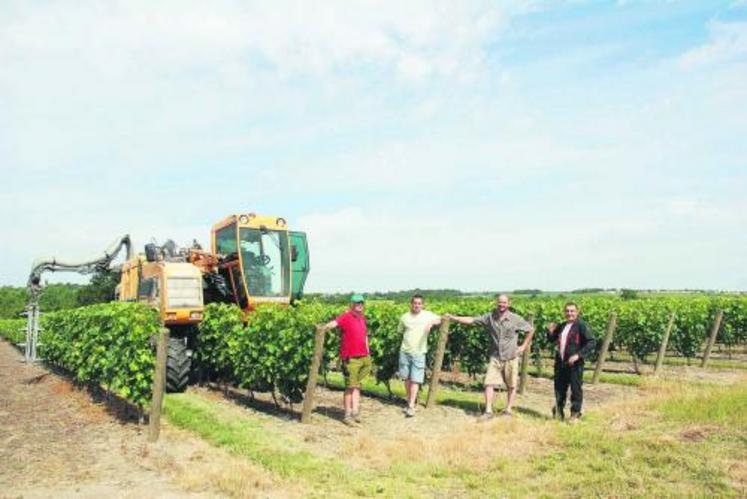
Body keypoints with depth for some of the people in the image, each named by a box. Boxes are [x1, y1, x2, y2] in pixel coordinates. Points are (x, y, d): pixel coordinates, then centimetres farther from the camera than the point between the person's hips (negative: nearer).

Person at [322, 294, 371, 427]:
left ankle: (355, 412, 21)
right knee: (350, 386, 1)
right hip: (351, 358, -7)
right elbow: (334, 323, -30)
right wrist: (324, 328, -50)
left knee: (356, 385, 13)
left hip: (363, 357, 7)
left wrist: (367, 352, 19)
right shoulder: (346, 316, -10)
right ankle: (348, 415, 11)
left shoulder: (362, 318, 12)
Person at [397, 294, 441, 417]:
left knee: (415, 380, -5)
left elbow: (439, 319, -16)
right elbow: (400, 331, 17)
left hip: (419, 352, -3)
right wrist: (409, 338, 6)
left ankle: (411, 406, -1)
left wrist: (432, 322, -34)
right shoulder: (404, 317, 4)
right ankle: (409, 401, 28)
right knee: (406, 378, 11)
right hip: (405, 351, 3)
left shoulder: (427, 315, -3)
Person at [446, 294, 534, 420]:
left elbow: (530, 330, 5)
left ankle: (508, 410, 22)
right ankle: (488, 411, 2)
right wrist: (454, 318, -19)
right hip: (495, 357, 1)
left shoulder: (515, 319, -7)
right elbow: (471, 320, -9)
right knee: (489, 383, -5)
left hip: (511, 358, -1)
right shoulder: (489, 317, -4)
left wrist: (524, 346, 0)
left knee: (511, 386, 9)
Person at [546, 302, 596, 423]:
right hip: (560, 363, 7)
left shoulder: (581, 325, -9)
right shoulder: (562, 326, 14)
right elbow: (552, 340, 25)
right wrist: (551, 332, 3)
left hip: (574, 363, -7)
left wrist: (578, 355, -23)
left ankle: (575, 414, 13)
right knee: (559, 389, 14)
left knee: (576, 389, 1)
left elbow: (592, 342, -16)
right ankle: (558, 413, 28)